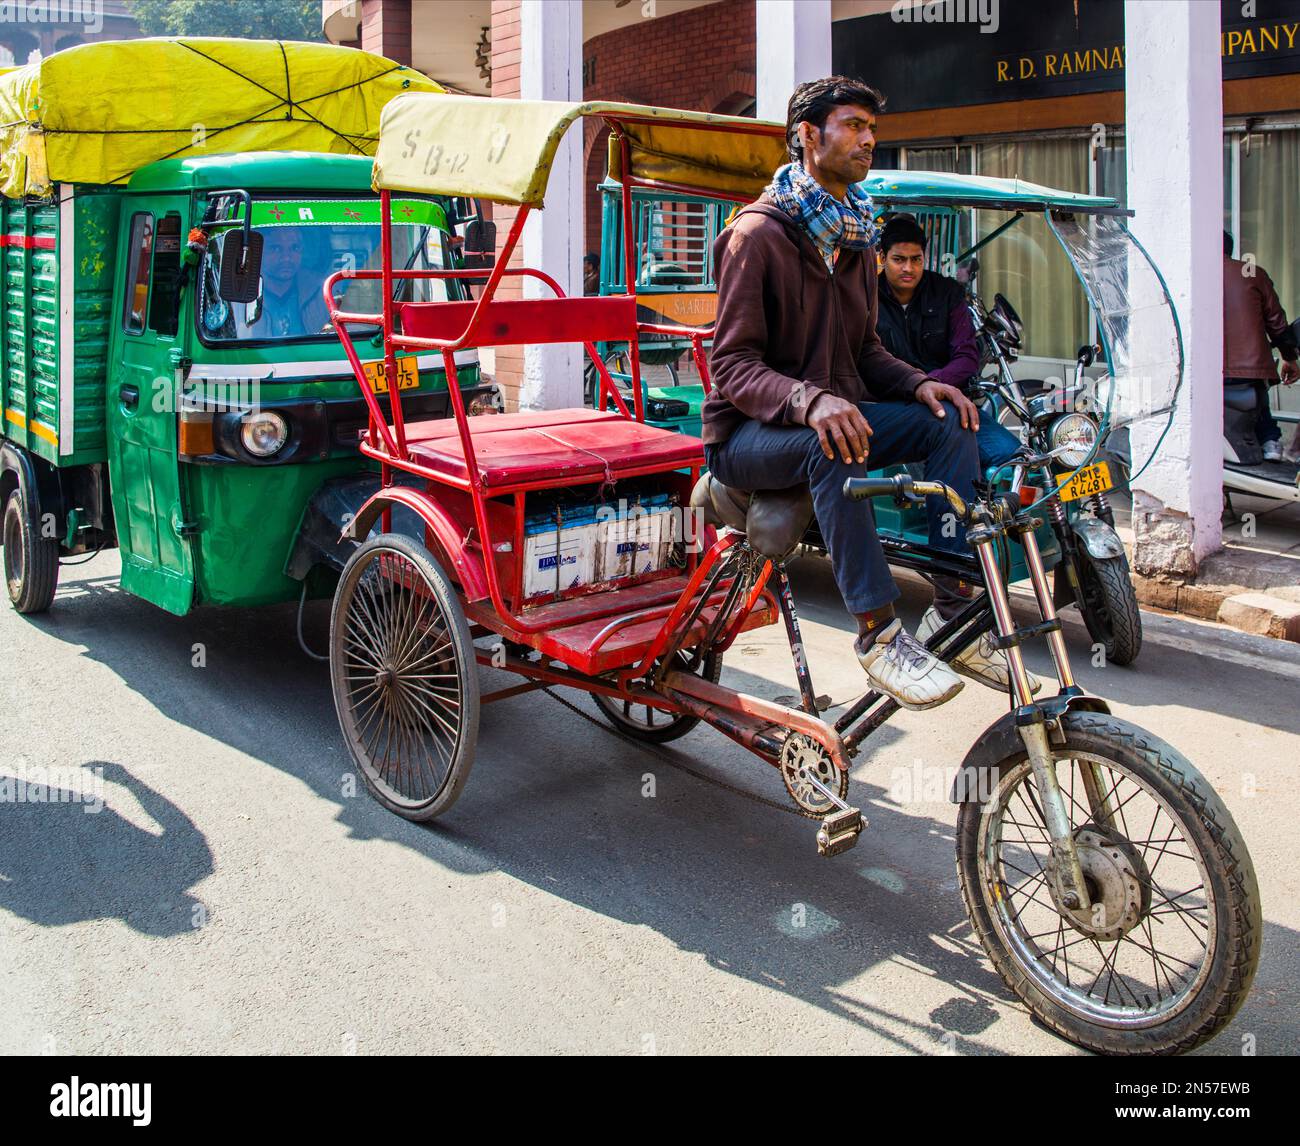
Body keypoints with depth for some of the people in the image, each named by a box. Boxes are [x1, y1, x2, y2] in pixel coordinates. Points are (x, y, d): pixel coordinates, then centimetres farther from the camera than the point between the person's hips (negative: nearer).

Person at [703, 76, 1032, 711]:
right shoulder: (758, 233, -12)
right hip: (750, 434, -7)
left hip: (832, 412, 7)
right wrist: (809, 400, -37)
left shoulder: (853, 239, 13)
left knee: (949, 418, -13)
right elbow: (733, 365, -18)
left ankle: (953, 610, -12)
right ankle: (878, 632, -33)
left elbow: (864, 349, 17)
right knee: (829, 442, -38)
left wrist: (918, 383, -5)